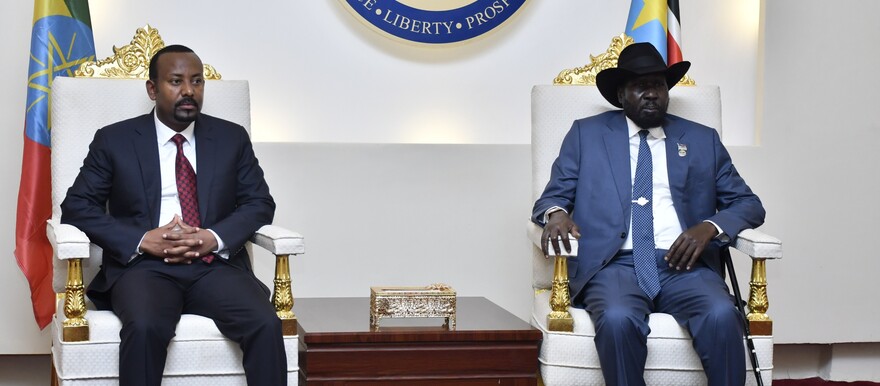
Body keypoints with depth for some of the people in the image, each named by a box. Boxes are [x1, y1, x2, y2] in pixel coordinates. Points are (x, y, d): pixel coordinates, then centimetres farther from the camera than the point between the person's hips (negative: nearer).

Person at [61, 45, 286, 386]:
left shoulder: (232, 138, 14)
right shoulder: (114, 140, 9)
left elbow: (260, 203, 11)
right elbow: (76, 207, 3)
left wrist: (214, 238, -10)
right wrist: (142, 240, -12)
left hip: (216, 265, 2)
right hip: (144, 266, -2)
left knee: (266, 325, -28)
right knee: (145, 327, -36)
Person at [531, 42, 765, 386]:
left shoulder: (702, 140, 21)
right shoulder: (586, 134, 18)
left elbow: (749, 204, 17)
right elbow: (552, 197, 15)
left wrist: (710, 226, -5)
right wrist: (556, 213, -11)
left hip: (683, 264, 1)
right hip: (614, 265, -1)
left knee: (721, 315, -32)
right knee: (617, 319, -36)